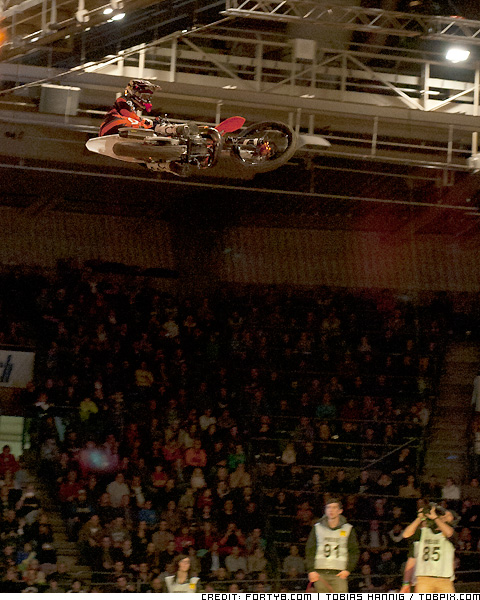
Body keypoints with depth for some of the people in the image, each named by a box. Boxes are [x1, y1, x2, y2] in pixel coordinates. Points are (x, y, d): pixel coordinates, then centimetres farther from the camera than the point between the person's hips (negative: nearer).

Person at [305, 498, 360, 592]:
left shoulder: (348, 529, 9)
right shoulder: (317, 528, 10)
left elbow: (354, 552, 9)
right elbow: (310, 551, 10)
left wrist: (348, 570, -4)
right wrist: (311, 570, -2)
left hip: (339, 574, -1)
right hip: (320, 573, 1)